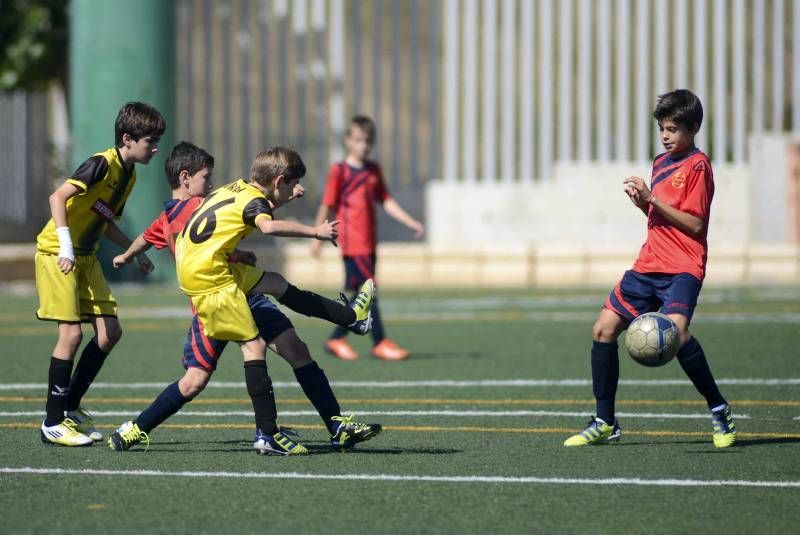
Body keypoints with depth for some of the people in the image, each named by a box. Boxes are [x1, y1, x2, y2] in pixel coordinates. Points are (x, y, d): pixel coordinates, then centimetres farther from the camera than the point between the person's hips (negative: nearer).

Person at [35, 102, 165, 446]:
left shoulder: (129, 175, 10)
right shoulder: (103, 164, -18)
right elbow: (58, 197, -27)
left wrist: (136, 252, 17)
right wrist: (65, 247, -33)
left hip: (86, 257, 9)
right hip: (57, 253, -9)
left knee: (110, 331, 3)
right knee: (71, 333, -12)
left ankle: (71, 407, 16)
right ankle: (53, 424, -4)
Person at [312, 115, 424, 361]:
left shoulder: (374, 170, 13)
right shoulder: (339, 171, -5)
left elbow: (386, 201, 15)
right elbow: (328, 205, -3)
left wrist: (411, 223, 6)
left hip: (369, 243, 7)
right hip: (351, 242, -7)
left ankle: (336, 339, 20)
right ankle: (380, 343, -9)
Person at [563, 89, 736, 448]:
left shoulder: (697, 166, -8)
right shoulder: (661, 163, 17)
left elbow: (694, 224, -15)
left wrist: (651, 198, -17)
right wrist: (641, 200, 2)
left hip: (683, 267, -8)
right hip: (649, 264, 9)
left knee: (675, 331, -30)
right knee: (603, 329, 3)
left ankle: (719, 411, -14)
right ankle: (605, 424, 12)